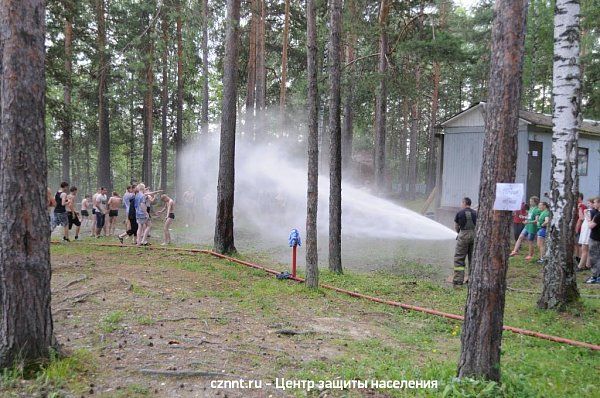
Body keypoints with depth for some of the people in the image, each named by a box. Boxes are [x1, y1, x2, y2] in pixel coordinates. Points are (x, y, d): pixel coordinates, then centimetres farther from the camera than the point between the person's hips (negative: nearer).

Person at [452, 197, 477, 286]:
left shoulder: (460, 213, -2)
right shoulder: (475, 213, 7)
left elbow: (456, 227, 6)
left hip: (463, 236, -4)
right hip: (474, 235, 4)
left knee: (459, 258, 0)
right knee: (473, 258, 13)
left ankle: (458, 279, -7)